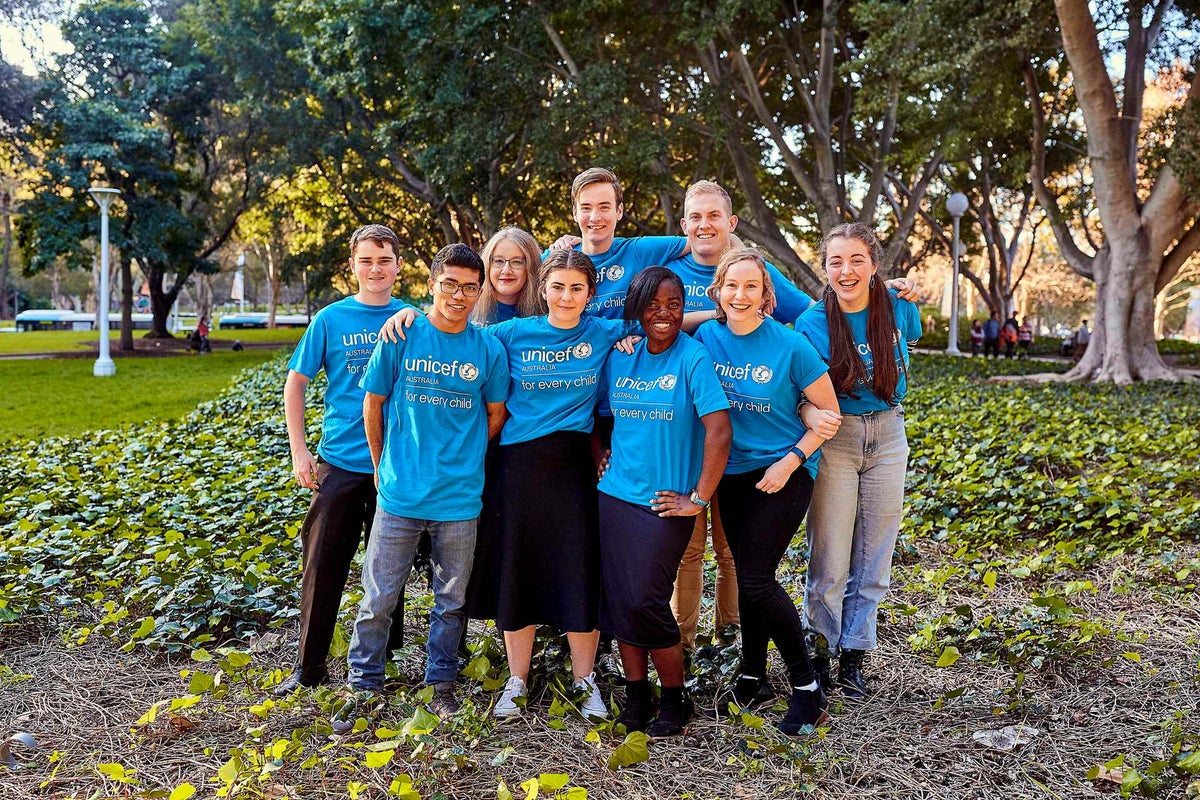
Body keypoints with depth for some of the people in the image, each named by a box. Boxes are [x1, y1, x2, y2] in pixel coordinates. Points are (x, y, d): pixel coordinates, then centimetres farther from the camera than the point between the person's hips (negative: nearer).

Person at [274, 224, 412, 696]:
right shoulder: (331, 319, 0)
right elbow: (296, 384, 5)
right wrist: (299, 451, -1)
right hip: (341, 462, 0)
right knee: (322, 566, 4)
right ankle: (309, 665, 17)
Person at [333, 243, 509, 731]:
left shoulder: (488, 350, -2)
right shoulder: (400, 336, -4)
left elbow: (496, 415, 11)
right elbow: (373, 404, 5)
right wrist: (383, 467, 9)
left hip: (459, 498, 1)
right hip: (400, 493, -1)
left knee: (451, 600, 14)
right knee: (378, 599, 7)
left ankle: (441, 682, 32)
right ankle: (363, 685, 25)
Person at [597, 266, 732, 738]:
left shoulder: (693, 358, -8)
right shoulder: (619, 357, 7)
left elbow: (719, 432, -15)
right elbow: (598, 416, 21)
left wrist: (699, 499, -14)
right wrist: (600, 465, 9)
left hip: (663, 503, -5)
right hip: (614, 498, 5)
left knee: (645, 603, -6)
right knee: (617, 600, 6)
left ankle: (676, 701, 14)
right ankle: (636, 694, 23)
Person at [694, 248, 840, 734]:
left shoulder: (790, 346, -15)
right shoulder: (706, 337, -3)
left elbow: (829, 413, -7)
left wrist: (790, 460, -16)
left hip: (783, 473, -5)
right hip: (733, 473, 5)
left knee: (756, 581, -9)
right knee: (748, 577, 12)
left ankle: (807, 687, 8)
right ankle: (753, 680, 28)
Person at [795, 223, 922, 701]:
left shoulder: (898, 309, -5)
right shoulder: (813, 324, -13)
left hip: (887, 436, 3)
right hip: (833, 441, -3)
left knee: (873, 559, 9)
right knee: (829, 563, -2)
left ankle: (853, 656, 23)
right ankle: (818, 653, 18)